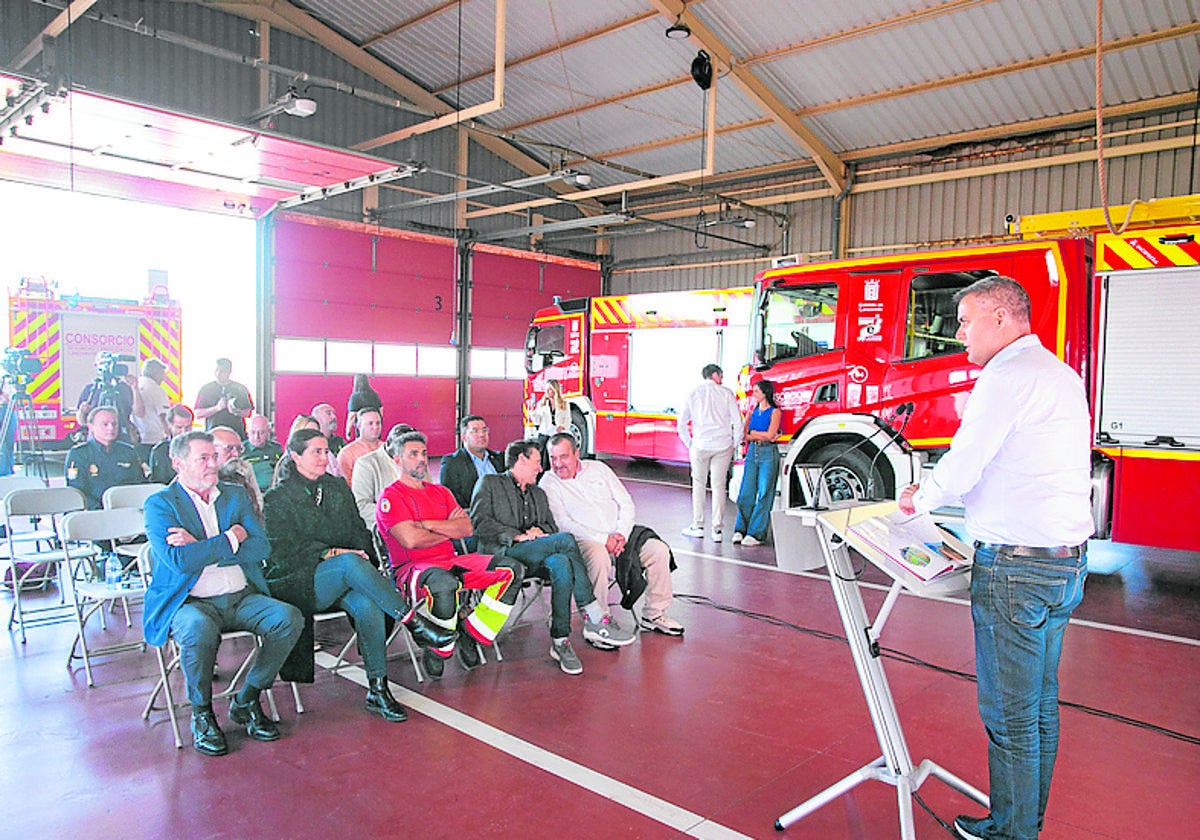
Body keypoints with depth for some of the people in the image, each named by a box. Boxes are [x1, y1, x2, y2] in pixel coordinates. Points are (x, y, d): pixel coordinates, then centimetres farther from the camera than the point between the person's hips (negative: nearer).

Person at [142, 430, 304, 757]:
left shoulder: (235, 495, 13)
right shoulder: (159, 504, 0)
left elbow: (261, 547, 0)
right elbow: (178, 560, -17)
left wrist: (201, 549, -11)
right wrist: (232, 538, -9)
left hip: (242, 597, 4)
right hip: (190, 602, -4)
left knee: (289, 618, -21)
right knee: (199, 629, -37)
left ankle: (246, 701, -1)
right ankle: (201, 713, -9)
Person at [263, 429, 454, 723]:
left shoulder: (337, 487, 18)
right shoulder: (277, 498, 4)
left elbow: (358, 531, 16)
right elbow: (283, 551, -6)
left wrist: (366, 559, -4)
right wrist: (329, 553, -17)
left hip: (342, 578, 4)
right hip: (299, 583, -4)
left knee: (367, 605, -31)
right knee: (348, 563, -36)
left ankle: (378, 690, -26)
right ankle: (414, 623, -36)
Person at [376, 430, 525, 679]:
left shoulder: (440, 492, 21)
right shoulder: (390, 497, 0)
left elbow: (467, 529, 7)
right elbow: (411, 540, -14)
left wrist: (427, 524, -6)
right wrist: (449, 529, 1)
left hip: (451, 561, 7)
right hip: (411, 566, -7)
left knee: (512, 570, -11)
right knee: (444, 583, -42)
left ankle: (470, 635, -5)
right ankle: (437, 651, -15)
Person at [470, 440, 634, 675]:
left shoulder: (539, 494, 32)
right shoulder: (489, 483, 13)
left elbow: (551, 526, 23)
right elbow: (480, 522, -2)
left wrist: (539, 530, -2)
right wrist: (517, 536, -13)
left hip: (536, 560, 6)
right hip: (504, 554, -6)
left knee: (561, 564, -32)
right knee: (566, 540, -29)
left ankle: (560, 642, -29)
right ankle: (595, 619, -27)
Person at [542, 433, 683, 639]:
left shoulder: (598, 468, 11)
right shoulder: (548, 484, 0)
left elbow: (627, 504, 10)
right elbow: (563, 524, -11)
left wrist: (622, 533, -9)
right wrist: (603, 540, -19)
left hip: (619, 535, 5)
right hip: (583, 541, -5)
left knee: (659, 550, -13)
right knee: (598, 557, -37)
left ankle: (653, 614, 2)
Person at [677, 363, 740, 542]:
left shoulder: (694, 394, 5)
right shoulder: (726, 393, 2)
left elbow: (681, 423, 3)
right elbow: (738, 421, -3)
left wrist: (689, 444, 11)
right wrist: (734, 444, 7)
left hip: (700, 445, 0)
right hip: (723, 446, 0)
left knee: (698, 484, 12)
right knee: (718, 486, 5)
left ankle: (698, 526, 12)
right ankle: (717, 529, 5)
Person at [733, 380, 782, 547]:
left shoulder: (775, 412, -1)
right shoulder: (752, 411, 15)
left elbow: (770, 434, -11)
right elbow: (743, 435, 8)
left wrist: (752, 433, 1)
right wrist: (761, 436, -6)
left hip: (768, 454, -5)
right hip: (752, 453, 5)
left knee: (764, 494, -3)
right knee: (746, 492, 1)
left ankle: (756, 534, -1)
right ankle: (740, 530, 7)